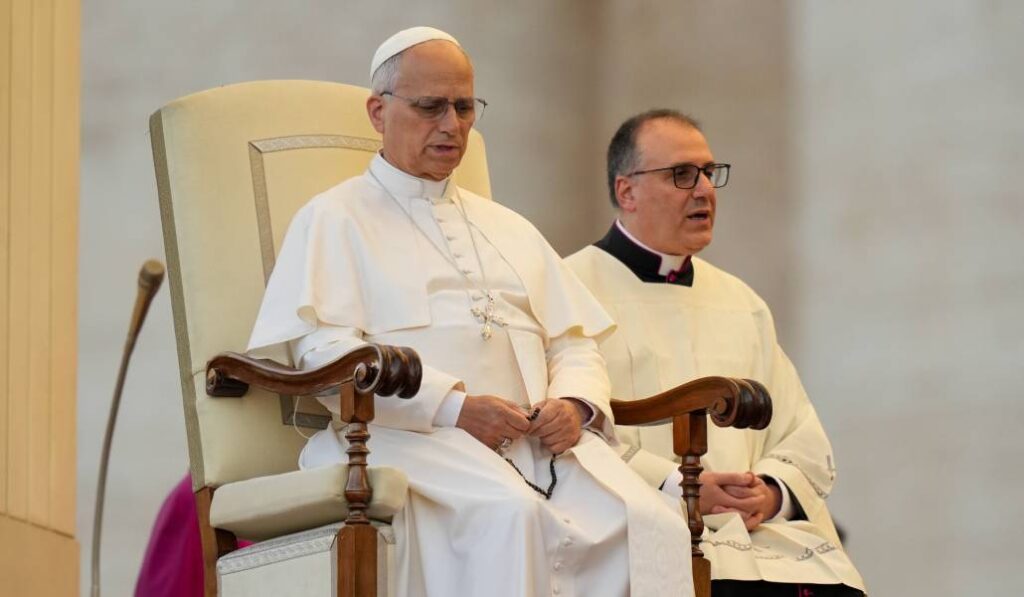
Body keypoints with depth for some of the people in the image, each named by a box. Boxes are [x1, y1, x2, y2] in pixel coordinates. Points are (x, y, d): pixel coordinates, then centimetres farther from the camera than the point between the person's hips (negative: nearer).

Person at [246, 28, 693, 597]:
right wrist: (453, 406, -15)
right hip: (409, 436, -5)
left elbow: (573, 343, 25)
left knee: (651, 524, -25)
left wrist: (575, 403, -1)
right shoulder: (335, 219, 12)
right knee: (510, 516, -38)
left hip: (539, 438, 5)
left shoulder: (509, 229, 31)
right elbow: (323, 351, -4)